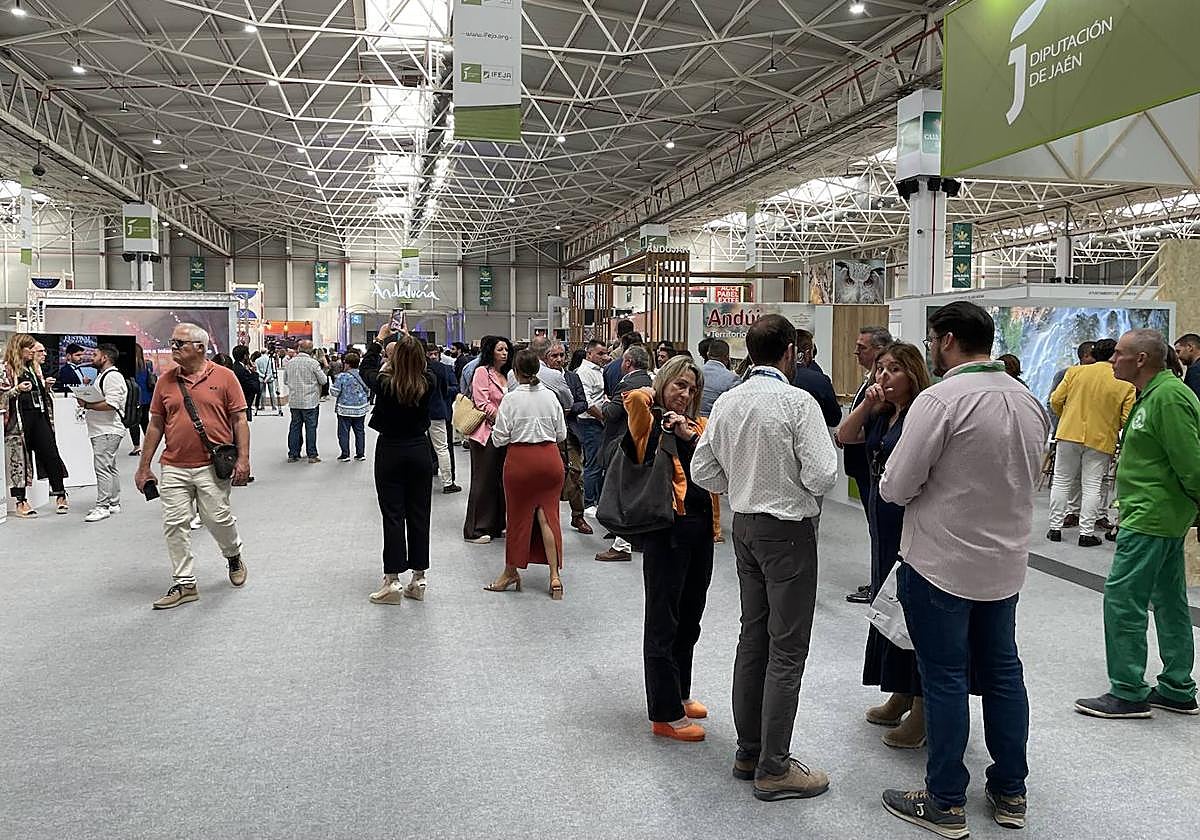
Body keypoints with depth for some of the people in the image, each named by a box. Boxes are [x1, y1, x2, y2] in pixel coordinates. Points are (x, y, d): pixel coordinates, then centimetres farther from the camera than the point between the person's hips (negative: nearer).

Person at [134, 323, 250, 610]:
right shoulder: (165, 381, 8)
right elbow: (155, 425, 12)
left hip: (212, 467, -3)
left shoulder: (224, 377, -2)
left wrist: (243, 459, -9)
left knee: (218, 519, 2)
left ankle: (234, 555, 33)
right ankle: (184, 583, 14)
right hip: (174, 468, 3)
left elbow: (239, 420, -1)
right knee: (174, 525, 3)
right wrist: (144, 467, 11)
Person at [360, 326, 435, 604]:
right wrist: (408, 341, 24)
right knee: (419, 514, 8)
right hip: (420, 451, 2)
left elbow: (365, 371, 8)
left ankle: (392, 581, 2)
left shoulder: (384, 383, -15)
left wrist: (380, 340, 18)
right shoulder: (428, 383, -10)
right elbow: (422, 368, 16)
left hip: (390, 452, -2)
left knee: (393, 516, 2)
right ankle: (418, 579, 14)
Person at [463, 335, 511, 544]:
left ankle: (497, 525, 19)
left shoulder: (506, 375, 15)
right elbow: (483, 405, -12)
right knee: (483, 481, -2)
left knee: (501, 480, 9)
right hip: (486, 433, -7)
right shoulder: (482, 372, -5)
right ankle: (475, 530, 5)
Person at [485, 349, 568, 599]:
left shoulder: (511, 399, -10)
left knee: (518, 514, 10)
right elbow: (561, 434, 6)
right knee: (547, 514, 6)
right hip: (549, 457, 3)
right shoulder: (551, 396, -1)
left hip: (520, 458, -3)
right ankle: (554, 575, 0)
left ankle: (511, 571, 25)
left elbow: (499, 438, -8)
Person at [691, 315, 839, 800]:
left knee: (753, 638, 17)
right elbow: (822, 478, -19)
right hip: (789, 531, -7)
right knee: (787, 650, 1)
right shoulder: (798, 403, -17)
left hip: (744, 527, 7)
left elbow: (703, 472, 6)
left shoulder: (726, 404, 2)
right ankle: (773, 769, 9)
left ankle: (749, 752, 27)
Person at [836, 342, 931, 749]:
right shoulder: (881, 415, 11)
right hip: (883, 520, 9)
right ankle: (901, 695, 32)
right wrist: (867, 403, -4)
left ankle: (923, 710, 9)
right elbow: (844, 437, 7)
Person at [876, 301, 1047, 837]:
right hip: (1006, 563, 7)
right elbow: (1028, 481, 15)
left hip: (941, 565, -7)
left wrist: (890, 481, 2)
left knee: (944, 678, 4)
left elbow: (896, 487, -19)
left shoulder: (940, 400, -20)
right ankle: (1010, 793, 29)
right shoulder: (1030, 402, 4)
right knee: (1002, 671, 17)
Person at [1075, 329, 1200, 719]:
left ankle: (1128, 693, 2)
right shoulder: (1153, 394, 15)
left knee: (1122, 600, -6)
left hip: (1151, 519, -11)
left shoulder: (1168, 397, -18)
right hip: (1163, 517, 11)